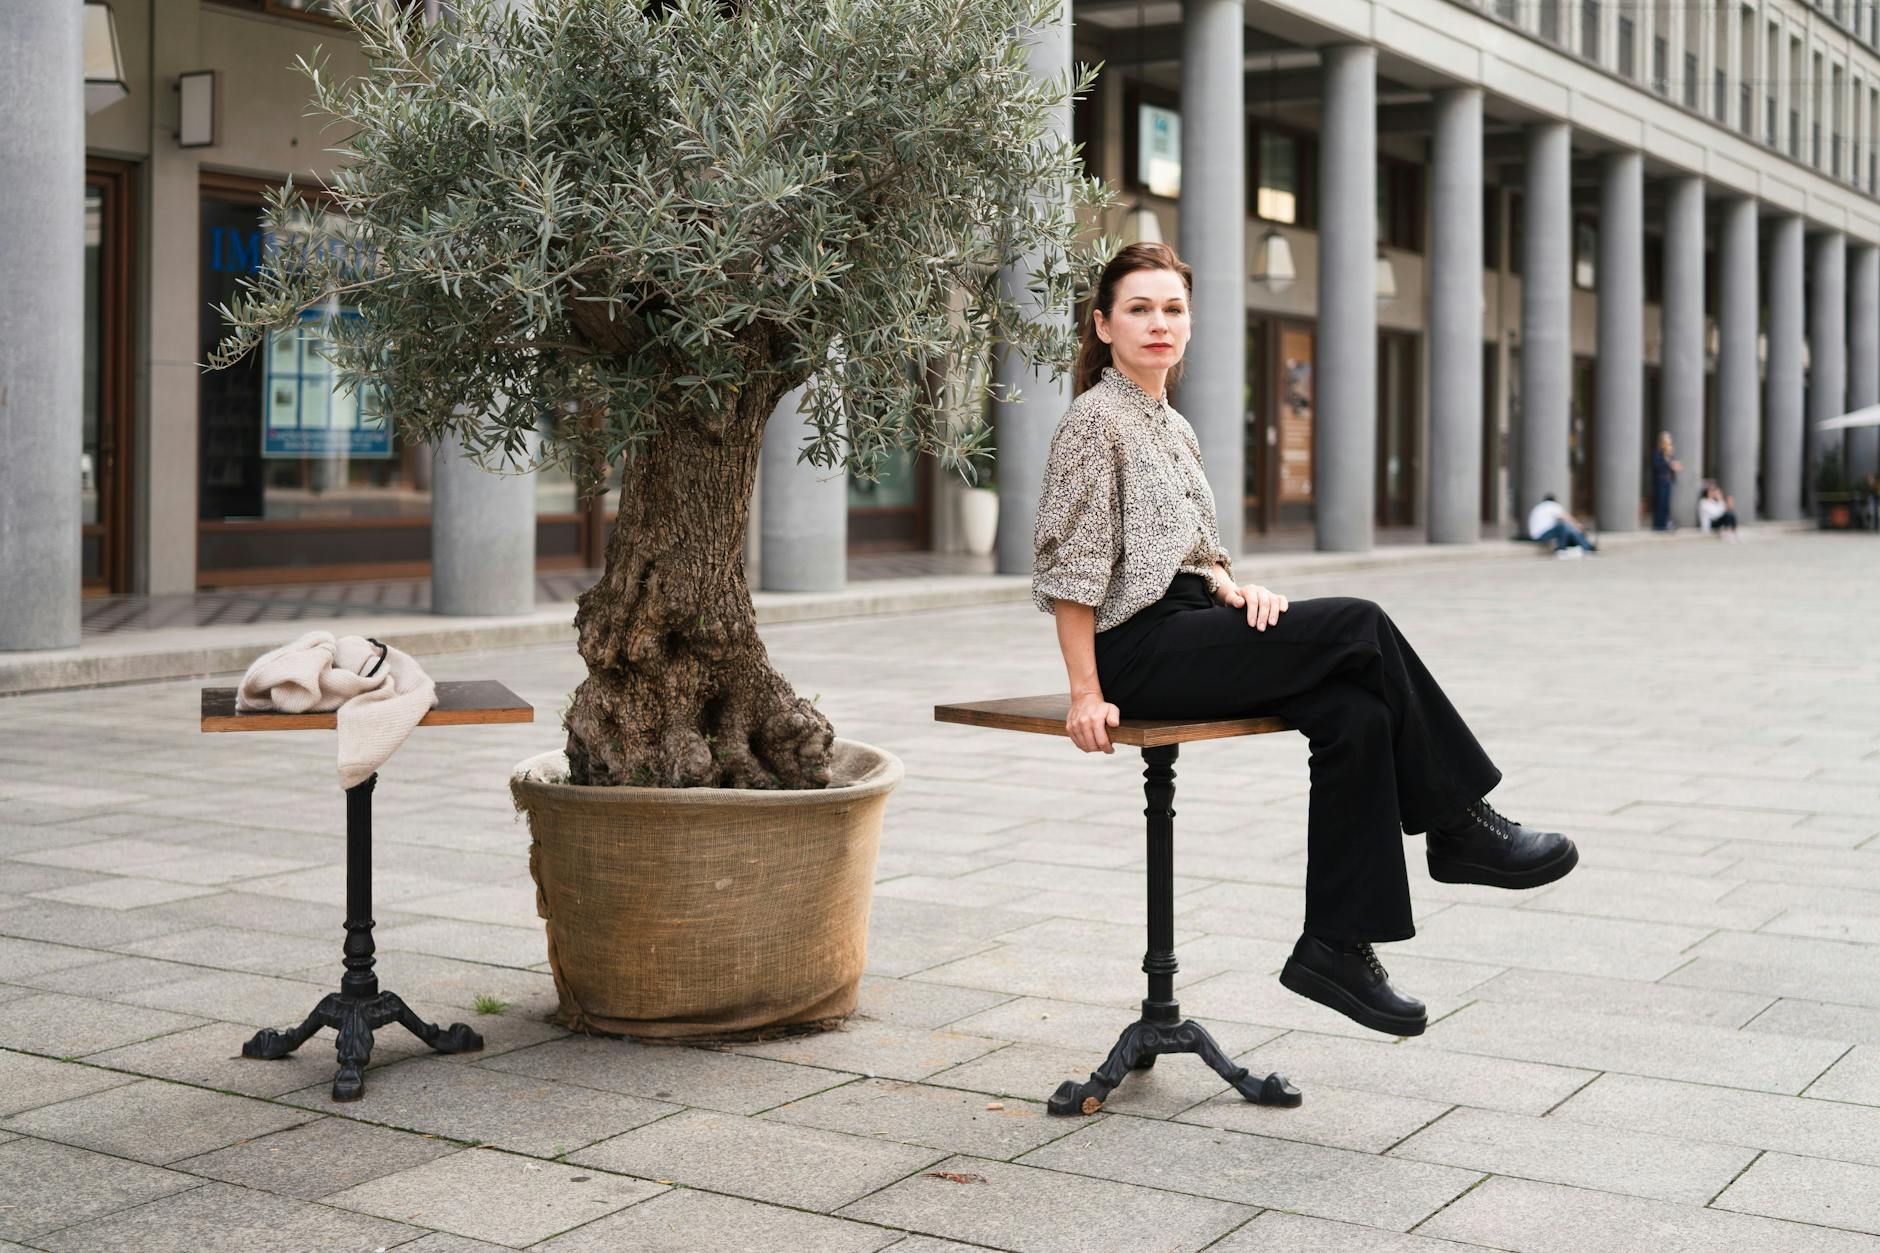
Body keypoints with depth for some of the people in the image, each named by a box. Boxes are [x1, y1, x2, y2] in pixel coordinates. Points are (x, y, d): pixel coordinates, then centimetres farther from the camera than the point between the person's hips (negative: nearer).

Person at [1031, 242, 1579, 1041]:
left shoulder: (1173, 427, 20)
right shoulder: (1095, 420, -5)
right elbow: (1071, 566, -11)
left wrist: (1236, 589, 1)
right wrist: (1086, 692, -17)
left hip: (1189, 633, 8)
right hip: (1137, 649, -8)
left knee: (1356, 716, -17)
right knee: (1359, 626, -20)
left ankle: (1335, 946, -14)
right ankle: (1458, 826, -6)